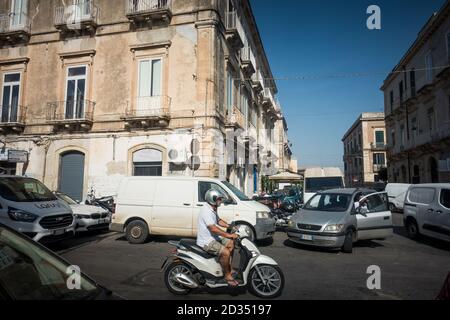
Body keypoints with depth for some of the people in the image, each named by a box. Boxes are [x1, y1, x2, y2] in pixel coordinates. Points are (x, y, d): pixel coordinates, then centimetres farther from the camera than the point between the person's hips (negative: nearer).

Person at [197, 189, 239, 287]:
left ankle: (229, 268, 19)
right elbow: (213, 228, -32)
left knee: (230, 244, 13)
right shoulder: (206, 211, -25)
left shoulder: (213, 209, 8)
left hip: (213, 237, 11)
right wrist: (229, 235, -32)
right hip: (206, 241, -11)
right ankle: (227, 276, -5)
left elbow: (218, 220, 21)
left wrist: (230, 226, 7)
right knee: (225, 252, -24)